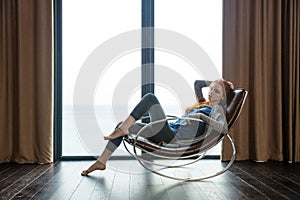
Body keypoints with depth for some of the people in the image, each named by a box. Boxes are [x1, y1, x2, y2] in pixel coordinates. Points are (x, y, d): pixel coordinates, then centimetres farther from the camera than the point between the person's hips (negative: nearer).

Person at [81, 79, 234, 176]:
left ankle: (123, 129, -17)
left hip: (173, 137, -9)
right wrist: (213, 82, 37)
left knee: (150, 98, -21)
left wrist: (199, 115, -26)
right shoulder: (203, 104, 27)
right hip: (168, 130, 9)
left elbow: (221, 124, -19)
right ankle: (101, 162, 11)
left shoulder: (216, 108, 5)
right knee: (122, 125, 6)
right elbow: (197, 83, 40)